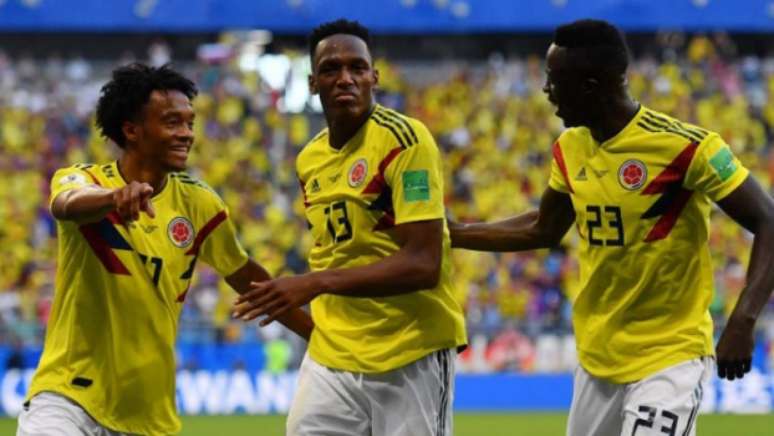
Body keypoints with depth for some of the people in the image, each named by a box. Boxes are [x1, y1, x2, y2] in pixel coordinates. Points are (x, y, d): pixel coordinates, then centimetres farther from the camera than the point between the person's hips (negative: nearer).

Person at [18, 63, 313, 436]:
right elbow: (68, 205, -31)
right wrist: (117, 196, -53)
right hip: (67, 397, -4)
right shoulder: (82, 180, -7)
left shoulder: (198, 203, 4)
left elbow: (247, 278, 15)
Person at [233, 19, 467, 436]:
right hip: (330, 356, 6)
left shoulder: (403, 140, -13)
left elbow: (423, 264, -21)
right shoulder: (309, 159, 9)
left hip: (411, 356, -6)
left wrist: (316, 284, -26)